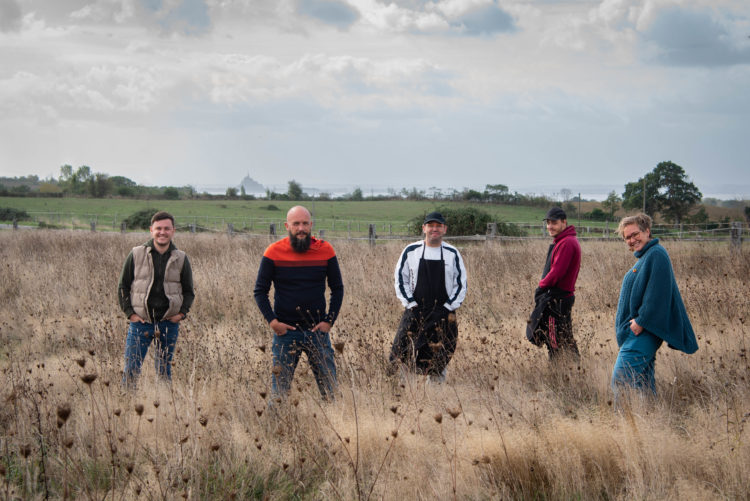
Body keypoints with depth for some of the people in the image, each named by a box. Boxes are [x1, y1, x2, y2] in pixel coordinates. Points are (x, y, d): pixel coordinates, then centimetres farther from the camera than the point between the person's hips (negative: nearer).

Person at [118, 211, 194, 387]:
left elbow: (189, 291, 12)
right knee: (131, 368, -4)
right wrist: (130, 313, -4)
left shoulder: (181, 259, 5)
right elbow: (123, 287, 6)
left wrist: (182, 313, -3)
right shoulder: (136, 255, 1)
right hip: (140, 321, -1)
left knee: (165, 369, 10)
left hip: (169, 323, 1)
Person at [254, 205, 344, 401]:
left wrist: (329, 321, -2)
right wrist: (272, 321, -9)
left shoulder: (325, 251, -1)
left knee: (330, 387, 4)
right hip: (285, 331, -1)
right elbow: (260, 291, 1)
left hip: (317, 331, 1)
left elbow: (337, 288, 8)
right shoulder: (274, 252, -4)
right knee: (280, 388, 3)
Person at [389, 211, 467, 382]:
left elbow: (461, 283, 6)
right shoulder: (411, 251, 3)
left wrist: (448, 307, -3)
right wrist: (410, 303, -4)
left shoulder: (452, 254, 4)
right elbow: (400, 280, 6)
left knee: (440, 356, -1)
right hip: (415, 312, 0)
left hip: (444, 314, 0)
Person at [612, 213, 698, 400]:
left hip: (642, 334, -11)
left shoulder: (656, 255, -14)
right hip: (635, 331, 11)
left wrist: (641, 322, -21)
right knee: (644, 381, 14)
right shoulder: (644, 256, 19)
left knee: (621, 379, -15)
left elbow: (657, 294, -21)